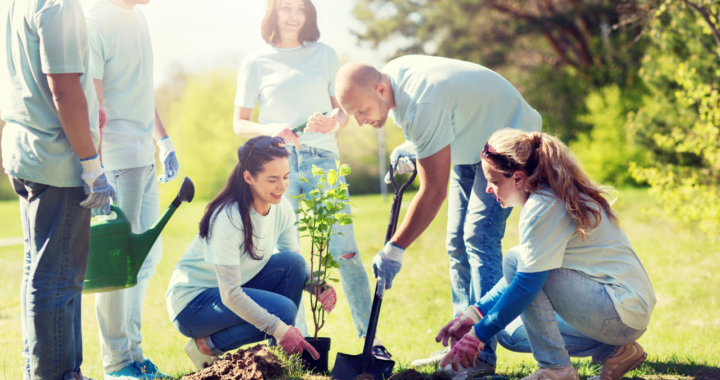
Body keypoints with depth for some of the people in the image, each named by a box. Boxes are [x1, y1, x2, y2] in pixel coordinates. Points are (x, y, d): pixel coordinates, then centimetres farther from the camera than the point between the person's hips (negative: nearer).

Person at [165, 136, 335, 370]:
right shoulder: (228, 219, -29)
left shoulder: (282, 208, -7)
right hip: (193, 301, -7)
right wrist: (279, 329, -33)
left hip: (237, 288, 7)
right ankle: (207, 346, -6)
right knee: (283, 309, -25)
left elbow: (296, 266, 4)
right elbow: (230, 295, -30)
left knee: (292, 263, -15)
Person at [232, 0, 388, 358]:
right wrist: (270, 130, -13)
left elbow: (343, 107, 15)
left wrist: (335, 122, -8)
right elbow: (240, 123, 8)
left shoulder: (325, 54, 12)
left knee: (345, 252, -4)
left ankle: (370, 340, 4)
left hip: (323, 159, 1)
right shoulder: (255, 63, 7)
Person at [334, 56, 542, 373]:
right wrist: (411, 148, -6)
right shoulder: (390, 75, -10)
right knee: (458, 243, 6)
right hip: (471, 145, 10)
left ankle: (482, 353, -23)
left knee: (479, 237, -21)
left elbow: (434, 191, -32)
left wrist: (394, 250, -28)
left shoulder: (423, 106, -37)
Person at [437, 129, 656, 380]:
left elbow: (527, 284, -21)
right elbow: (524, 274, 17)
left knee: (516, 259, -17)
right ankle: (613, 351, 9)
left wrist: (478, 336, -13)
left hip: (623, 313, -10)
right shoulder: (554, 196, 12)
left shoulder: (544, 206, -18)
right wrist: (475, 313, 11)